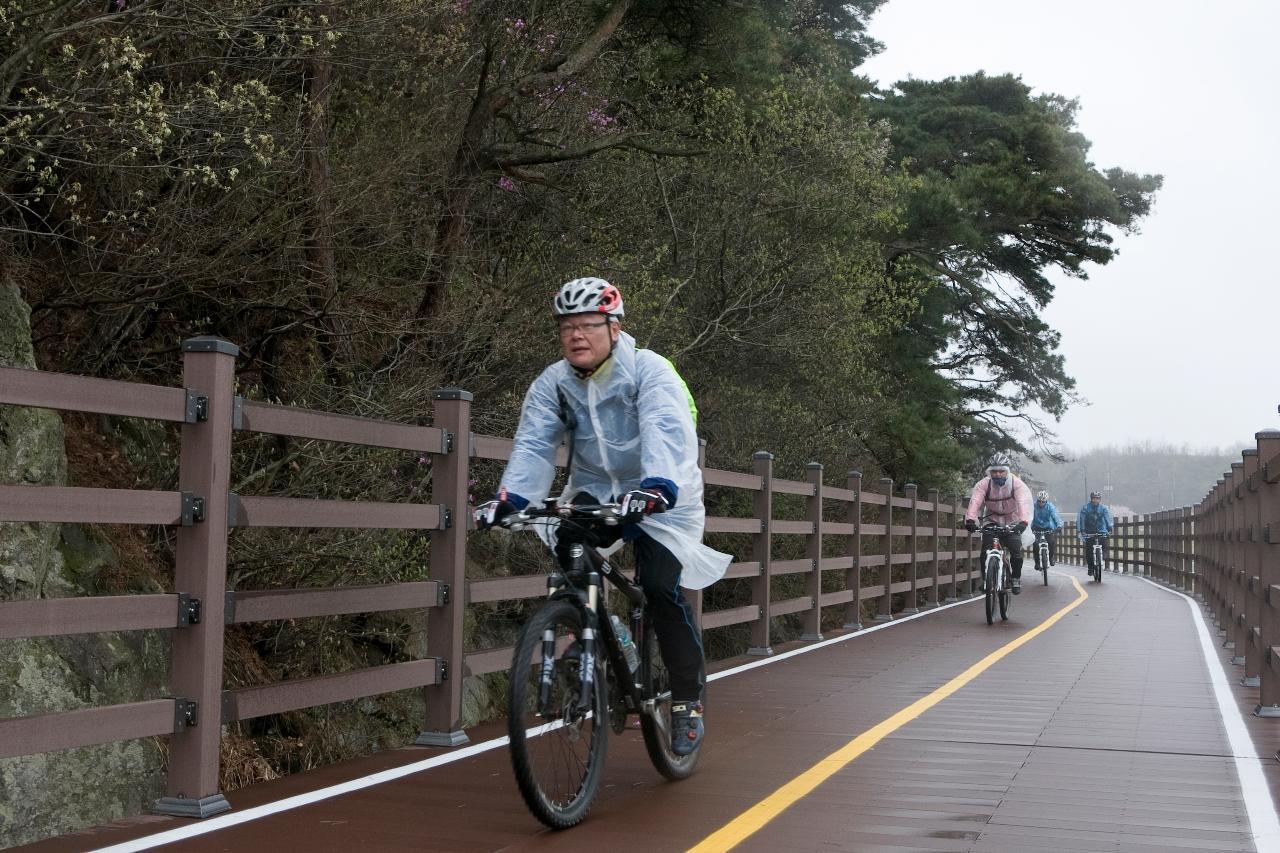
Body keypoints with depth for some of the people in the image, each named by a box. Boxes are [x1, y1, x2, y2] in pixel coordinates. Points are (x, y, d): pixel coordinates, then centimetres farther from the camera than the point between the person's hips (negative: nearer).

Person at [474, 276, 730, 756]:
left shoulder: (649, 371, -21)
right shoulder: (552, 384, -7)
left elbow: (666, 432, -37)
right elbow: (533, 445, -17)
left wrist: (657, 487, -55)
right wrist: (509, 498, -35)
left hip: (658, 497, -4)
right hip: (595, 491, 4)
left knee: (661, 589, -17)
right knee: (566, 551, -23)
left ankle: (688, 699, -2)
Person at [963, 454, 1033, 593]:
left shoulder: (1017, 484, -21)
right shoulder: (984, 484, -17)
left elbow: (1024, 503, -37)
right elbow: (975, 501, -33)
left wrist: (1023, 522, -55)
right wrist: (970, 519, -51)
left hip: (1012, 523, -1)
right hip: (992, 522, 1)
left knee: (1016, 551, -17)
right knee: (986, 550, -17)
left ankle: (1016, 579, 4)